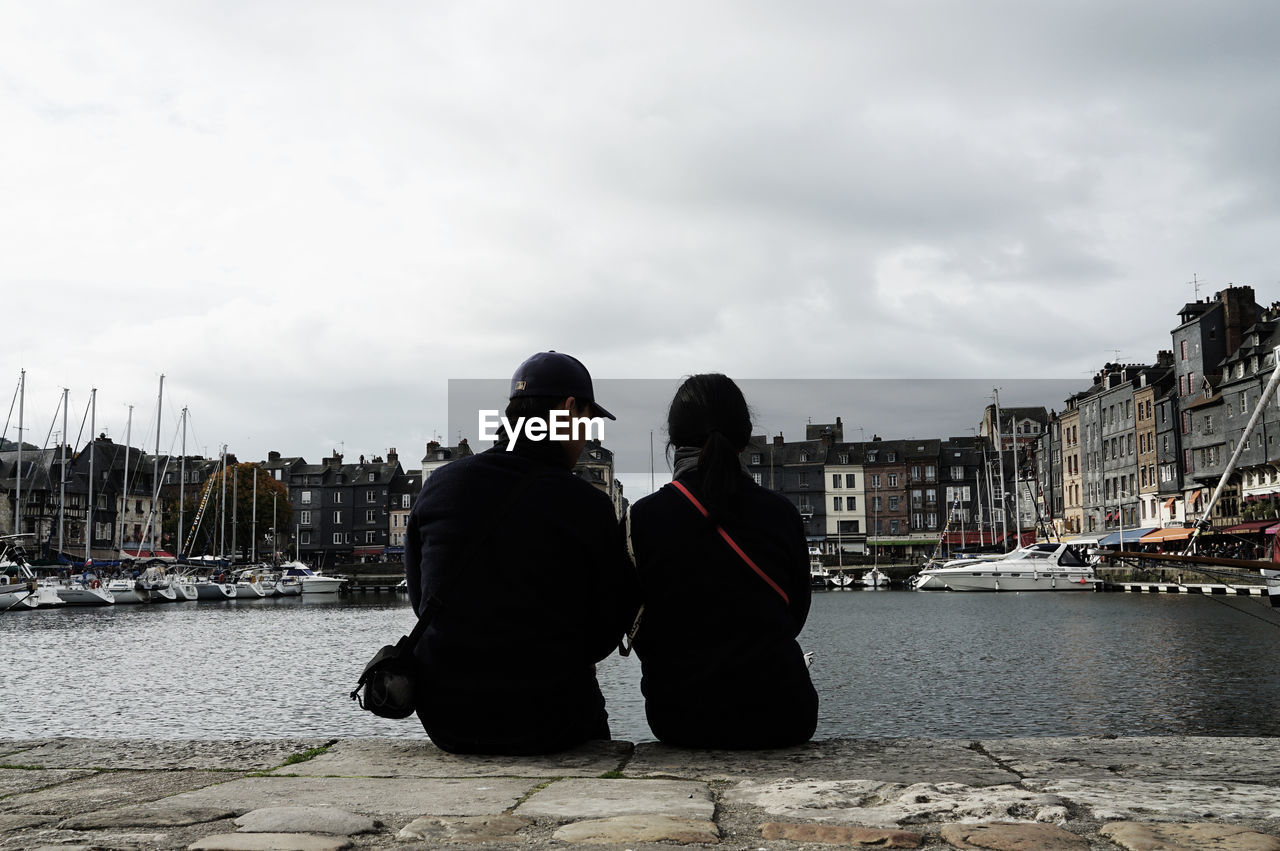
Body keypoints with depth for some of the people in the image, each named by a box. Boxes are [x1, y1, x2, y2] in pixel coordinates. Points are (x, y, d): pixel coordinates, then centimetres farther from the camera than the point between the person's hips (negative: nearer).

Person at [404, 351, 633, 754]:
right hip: (544, 725, -3)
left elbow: (421, 600, 8)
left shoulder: (439, 484, -2)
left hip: (445, 720, 4)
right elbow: (608, 629, -4)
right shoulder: (588, 506, -13)